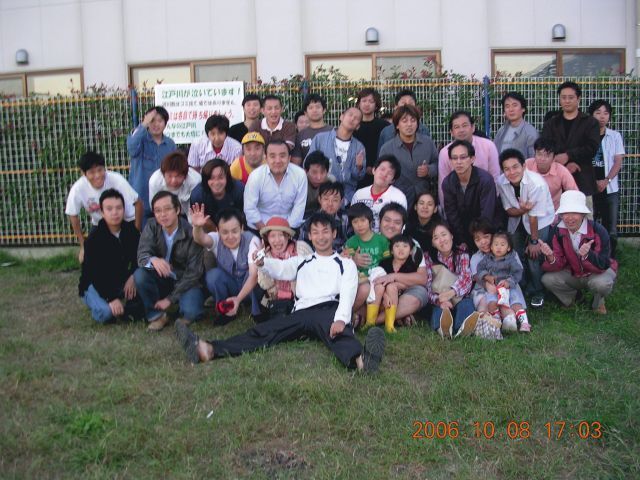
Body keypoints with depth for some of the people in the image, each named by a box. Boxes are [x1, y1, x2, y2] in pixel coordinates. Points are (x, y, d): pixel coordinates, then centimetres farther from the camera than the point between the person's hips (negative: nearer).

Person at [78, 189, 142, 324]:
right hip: (95, 285, -5)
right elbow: (95, 273, -23)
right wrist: (111, 298, -31)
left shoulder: (131, 230, -6)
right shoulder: (93, 239, -20)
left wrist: (133, 276, -21)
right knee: (106, 312, -33)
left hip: (121, 280, 5)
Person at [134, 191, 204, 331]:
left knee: (190, 311, -32)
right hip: (161, 280, 3)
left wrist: (170, 299, -19)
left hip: (185, 282, -3)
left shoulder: (191, 233, -19)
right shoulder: (152, 226, -10)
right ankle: (156, 315, -5)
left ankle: (185, 315, 7)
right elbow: (141, 256, -19)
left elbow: (193, 272, -17)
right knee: (139, 275, -26)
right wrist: (153, 260, -45)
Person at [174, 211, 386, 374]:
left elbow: (347, 294, 1)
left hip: (329, 309, -3)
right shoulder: (302, 261, 31)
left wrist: (341, 318, -21)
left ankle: (359, 359, -73)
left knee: (337, 331, -39)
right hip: (301, 312, 3)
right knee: (265, 330, -21)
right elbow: (281, 268, 10)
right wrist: (262, 261, -15)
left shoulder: (346, 264, 20)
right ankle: (210, 350, -43)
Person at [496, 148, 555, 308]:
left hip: (541, 221, -4)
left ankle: (537, 293, 10)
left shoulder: (536, 183, -33)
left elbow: (534, 215, -25)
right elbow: (509, 210, -9)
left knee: (534, 257, -12)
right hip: (517, 221, 4)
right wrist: (522, 210, -31)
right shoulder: (501, 182, -20)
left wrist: (534, 241, -17)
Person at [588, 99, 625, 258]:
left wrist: (606, 181, -12)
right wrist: (593, 181, -9)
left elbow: (618, 162, 2)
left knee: (611, 231, 2)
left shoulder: (615, 136, 5)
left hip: (610, 189, 1)